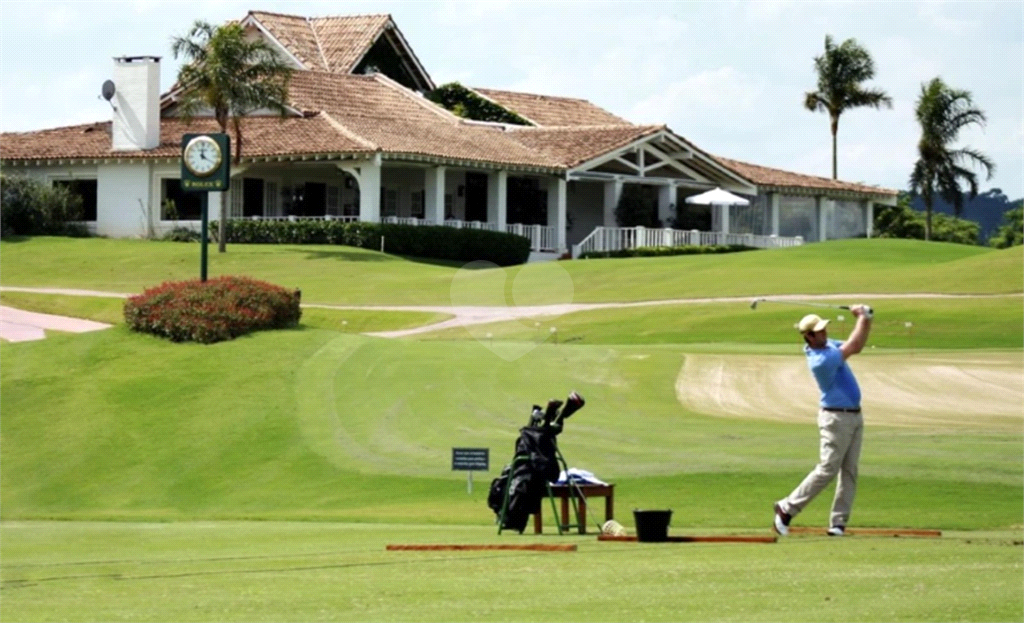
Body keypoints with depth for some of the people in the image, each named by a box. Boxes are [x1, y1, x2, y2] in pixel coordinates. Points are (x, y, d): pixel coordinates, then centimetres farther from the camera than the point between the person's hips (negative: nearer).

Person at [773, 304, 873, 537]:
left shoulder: (828, 345, 7)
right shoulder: (820, 360, -22)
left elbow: (856, 346, 15)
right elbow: (852, 347, -20)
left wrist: (865, 320, 0)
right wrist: (863, 318, -10)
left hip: (854, 415, 9)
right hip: (836, 417, -9)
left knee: (849, 472, 4)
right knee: (827, 470, -9)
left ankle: (838, 523, 4)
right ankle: (787, 508, 1)